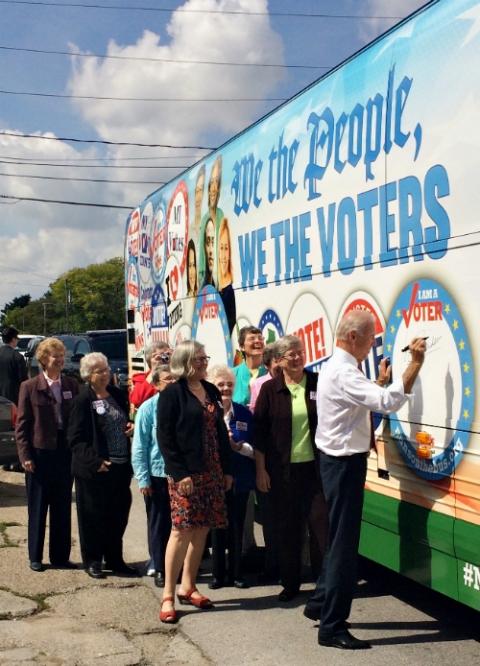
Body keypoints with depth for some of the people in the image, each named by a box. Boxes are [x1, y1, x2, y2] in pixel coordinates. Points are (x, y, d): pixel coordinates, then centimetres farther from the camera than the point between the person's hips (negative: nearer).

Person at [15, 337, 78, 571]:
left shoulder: (71, 385, 4)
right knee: (38, 508, 8)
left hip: (65, 453, 3)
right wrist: (25, 455, -10)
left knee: (63, 507, 10)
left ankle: (60, 556, 20)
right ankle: (35, 557, 19)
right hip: (40, 453, -3)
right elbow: (22, 424, -4)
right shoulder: (30, 387, -4)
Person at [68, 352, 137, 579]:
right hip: (95, 469, -6)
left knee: (118, 516, 12)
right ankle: (92, 561, 19)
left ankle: (115, 560, 25)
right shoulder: (83, 400, -10)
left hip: (121, 467, 6)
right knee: (93, 517, 5)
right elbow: (76, 439, -11)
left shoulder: (117, 394, 10)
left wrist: (130, 427, 3)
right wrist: (94, 461, -19)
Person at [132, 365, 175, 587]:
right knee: (159, 525, 10)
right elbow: (139, 446, -7)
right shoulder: (148, 408, -8)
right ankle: (159, 569, 21)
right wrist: (143, 479, -9)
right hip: (157, 476, -2)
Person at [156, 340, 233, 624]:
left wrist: (227, 470, 10)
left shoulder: (211, 391, 12)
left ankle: (188, 587, 21)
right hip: (185, 474, -6)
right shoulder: (173, 394, -6)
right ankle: (168, 596, 0)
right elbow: (165, 437, -10)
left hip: (212, 472, 6)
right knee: (182, 530, -7)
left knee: (201, 529, 8)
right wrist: (180, 473, -16)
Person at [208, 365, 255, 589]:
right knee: (217, 528, 7)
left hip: (239, 480, 2)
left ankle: (235, 573, 20)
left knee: (237, 528, 9)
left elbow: (255, 449, 3)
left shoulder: (244, 413, 3)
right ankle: (218, 573, 19)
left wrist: (238, 446, -14)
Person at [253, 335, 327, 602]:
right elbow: (259, 432, 2)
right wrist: (261, 470, -1)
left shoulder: (318, 383, 0)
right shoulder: (270, 389, 0)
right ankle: (290, 582, 21)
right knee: (287, 527, 8)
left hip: (314, 466, 0)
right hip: (282, 469, 1)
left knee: (322, 522, -2)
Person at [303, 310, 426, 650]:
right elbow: (388, 403, -32)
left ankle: (321, 603, 33)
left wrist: (380, 381, 11)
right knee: (344, 542, -5)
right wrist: (416, 363, -30)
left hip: (340, 460, 11)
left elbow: (363, 401, 21)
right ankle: (332, 627, 3)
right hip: (344, 462, -11)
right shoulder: (343, 372, -22)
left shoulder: (338, 367, 13)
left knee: (341, 537, 21)